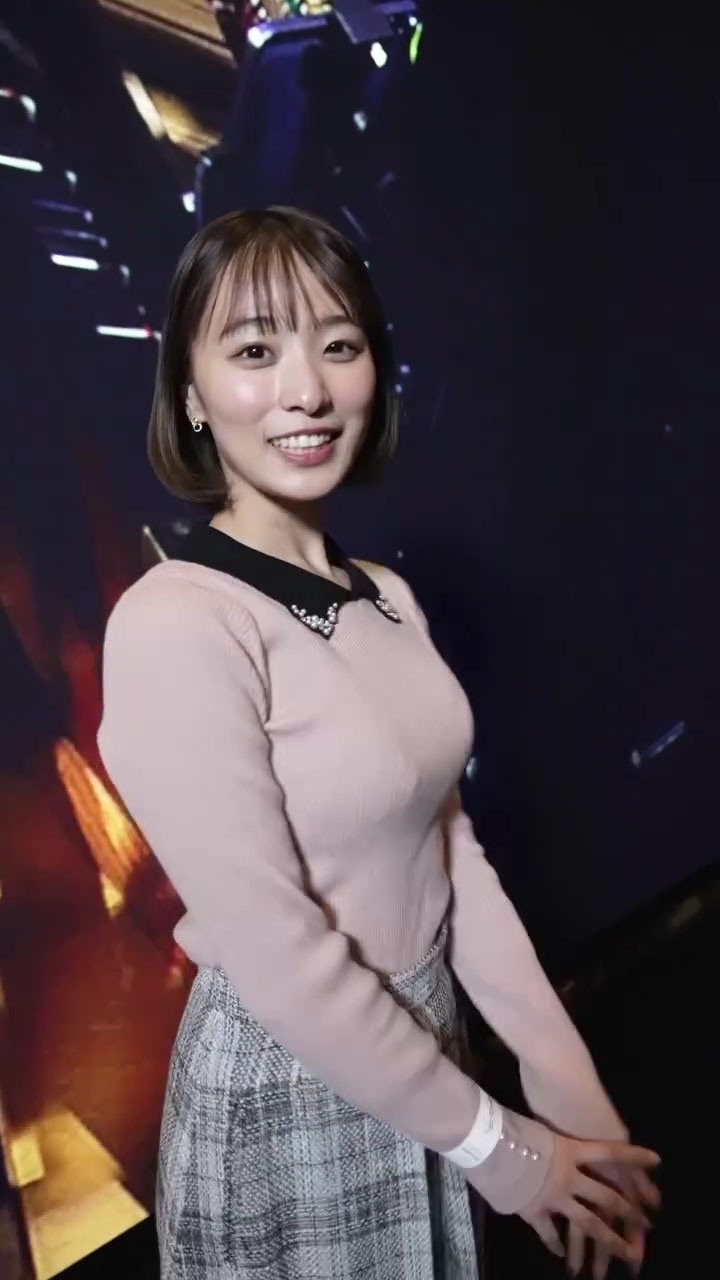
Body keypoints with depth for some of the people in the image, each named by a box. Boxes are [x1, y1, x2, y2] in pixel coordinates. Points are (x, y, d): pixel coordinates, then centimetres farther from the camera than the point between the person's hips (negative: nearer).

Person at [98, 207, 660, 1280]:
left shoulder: (387, 599, -2)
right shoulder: (175, 626, -25)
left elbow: (449, 841, 0)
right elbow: (276, 953, -24)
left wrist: (563, 1072, -5)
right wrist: (489, 1137, -13)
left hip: (420, 1042, 7)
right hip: (286, 1086, -6)